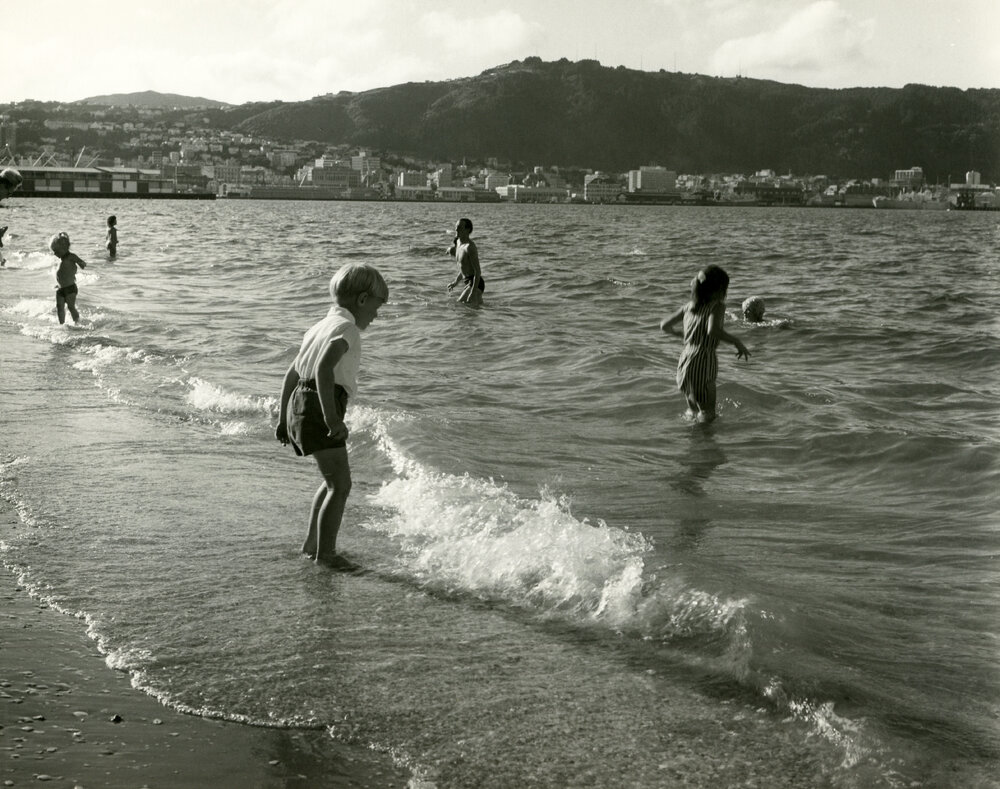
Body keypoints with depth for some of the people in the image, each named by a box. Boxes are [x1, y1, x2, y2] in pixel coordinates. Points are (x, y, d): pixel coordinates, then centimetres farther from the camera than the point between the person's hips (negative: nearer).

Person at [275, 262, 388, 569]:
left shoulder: (322, 325, 21)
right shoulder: (345, 326, -9)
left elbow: (291, 374, 25)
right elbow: (324, 368, -27)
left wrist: (283, 419, 29)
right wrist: (332, 418, -30)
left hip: (298, 404, 10)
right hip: (318, 408, -10)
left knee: (334, 480, 22)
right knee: (341, 485, -4)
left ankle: (312, 542, 29)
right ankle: (325, 553, 1)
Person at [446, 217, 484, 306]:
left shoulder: (470, 247, -19)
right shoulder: (458, 243, 10)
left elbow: (478, 271, -23)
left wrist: (473, 293, -28)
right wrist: (455, 283, 18)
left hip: (475, 283, -10)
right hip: (468, 283, 10)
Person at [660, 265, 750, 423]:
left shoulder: (689, 306, 12)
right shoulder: (717, 306, -7)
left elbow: (664, 325, 18)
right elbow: (713, 330, -27)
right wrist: (737, 342, -14)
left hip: (684, 361, 7)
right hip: (703, 362, -7)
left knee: (692, 411, 25)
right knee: (707, 414, 2)